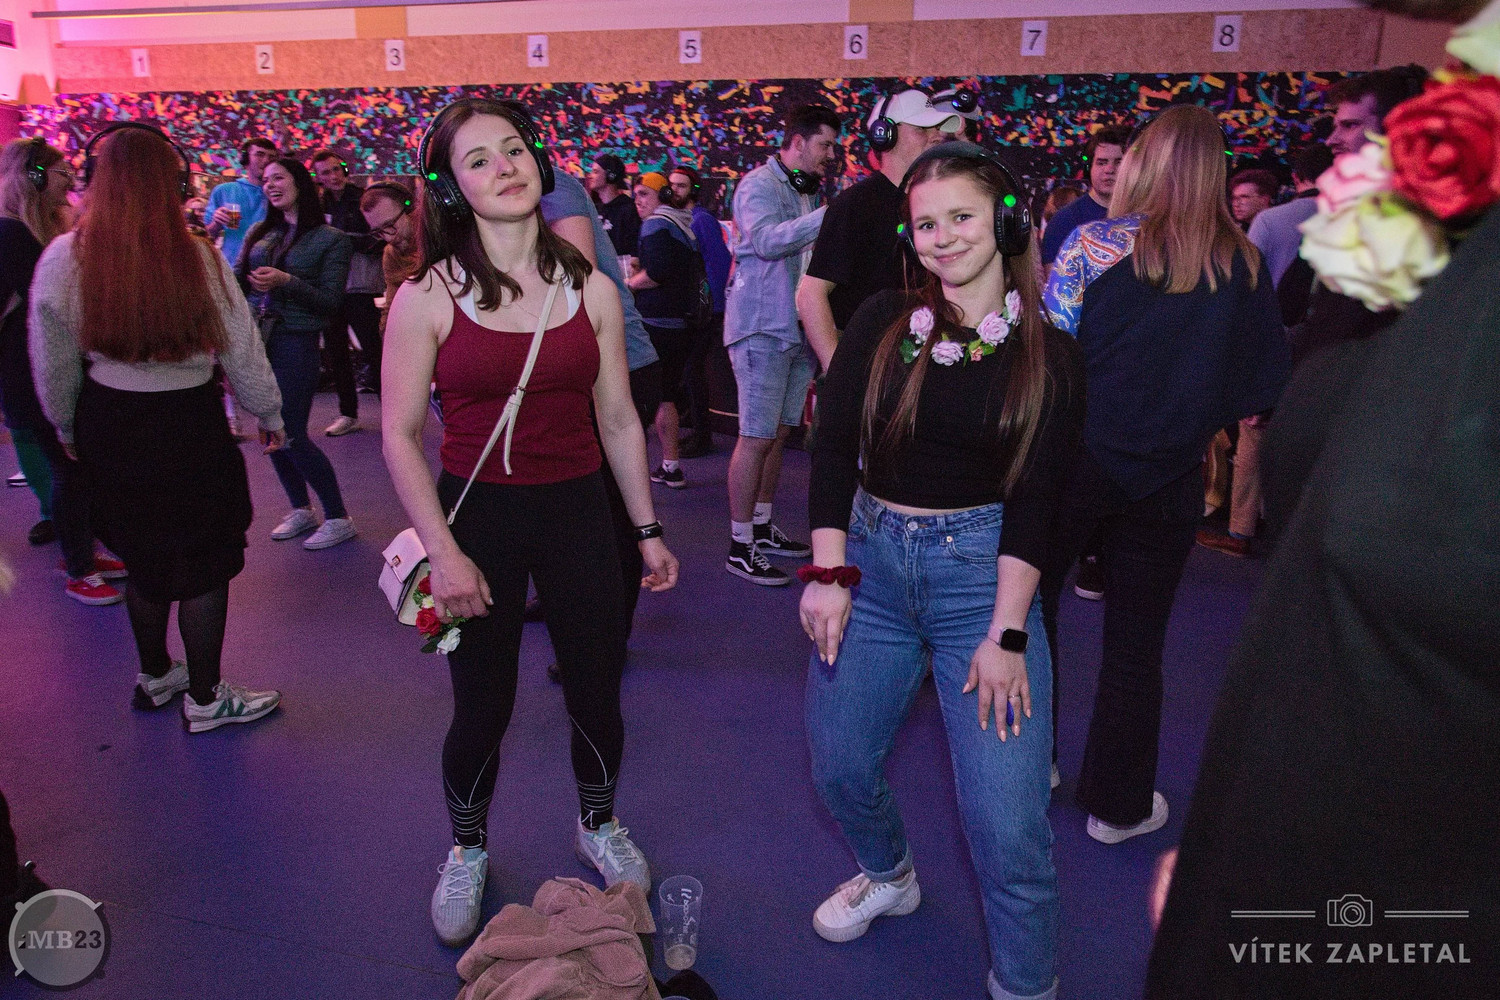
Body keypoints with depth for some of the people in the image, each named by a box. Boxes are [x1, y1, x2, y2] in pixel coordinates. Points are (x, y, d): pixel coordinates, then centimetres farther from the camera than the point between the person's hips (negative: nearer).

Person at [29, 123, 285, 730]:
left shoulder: (64, 259, -7)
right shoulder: (197, 259, -14)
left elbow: (53, 367, 2)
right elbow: (241, 347, -6)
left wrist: (68, 429, 19)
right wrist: (269, 414, 9)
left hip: (109, 424, 4)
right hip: (189, 424, -4)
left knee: (143, 553, 21)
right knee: (205, 561, 10)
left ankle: (154, 676, 39)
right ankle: (204, 698, 20)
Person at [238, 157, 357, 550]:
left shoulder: (331, 239, -2)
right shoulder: (260, 233, 13)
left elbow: (330, 302, -8)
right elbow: (239, 282, 11)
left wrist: (286, 281, -20)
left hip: (296, 341, -6)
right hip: (258, 337, 6)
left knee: (292, 434, -7)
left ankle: (338, 518, 5)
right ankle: (301, 510, 24)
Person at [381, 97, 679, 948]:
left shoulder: (592, 290, 0)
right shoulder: (427, 297, -8)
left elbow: (618, 419, 5)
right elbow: (401, 437, -6)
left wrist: (648, 529, 8)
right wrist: (443, 551, -13)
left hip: (578, 509, 2)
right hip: (477, 511, -2)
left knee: (598, 693, 13)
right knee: (483, 706, 10)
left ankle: (600, 826, 43)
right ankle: (468, 852, 40)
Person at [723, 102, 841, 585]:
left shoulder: (807, 193, 18)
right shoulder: (759, 184, -8)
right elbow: (767, 240, -26)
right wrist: (831, 213, -29)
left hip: (799, 328, 9)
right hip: (763, 327, -8)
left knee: (780, 430, 12)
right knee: (757, 435, -7)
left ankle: (762, 527, 24)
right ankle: (740, 547, 0)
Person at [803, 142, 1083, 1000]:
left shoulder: (1049, 357, -3)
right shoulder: (883, 324, 1)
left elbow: (1035, 502, -7)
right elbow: (834, 452, -2)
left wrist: (1006, 634, -12)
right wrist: (828, 575, -9)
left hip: (981, 567, -2)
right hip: (871, 556, 3)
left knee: (1008, 820, -5)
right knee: (841, 769, 15)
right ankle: (890, 876, 47)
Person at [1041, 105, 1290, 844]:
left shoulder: (1095, 244, -10)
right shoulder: (1244, 266, -2)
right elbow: (1259, 390, 2)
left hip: (1075, 458, -2)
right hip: (1170, 479, 2)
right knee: (1135, 646, 13)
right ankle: (1119, 803, 24)